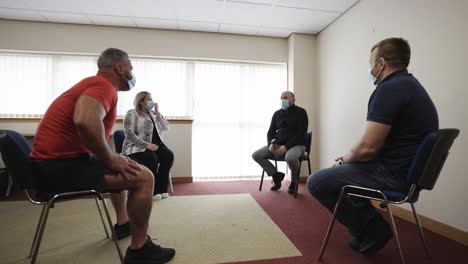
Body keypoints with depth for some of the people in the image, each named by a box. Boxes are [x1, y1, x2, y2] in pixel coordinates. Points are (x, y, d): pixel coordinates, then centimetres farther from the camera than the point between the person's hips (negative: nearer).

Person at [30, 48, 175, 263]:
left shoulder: (95, 83, 17)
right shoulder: (104, 85, -15)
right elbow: (85, 122, -36)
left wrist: (111, 159, 11)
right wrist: (110, 160, -22)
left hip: (55, 162, 11)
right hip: (61, 166, -11)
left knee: (120, 168, 28)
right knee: (143, 176, -18)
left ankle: (123, 223, 38)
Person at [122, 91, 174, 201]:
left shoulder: (153, 113, 18)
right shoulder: (132, 113, -1)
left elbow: (166, 127, 8)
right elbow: (129, 134, -14)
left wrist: (157, 113, -1)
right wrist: (147, 145, -24)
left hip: (155, 144, 6)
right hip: (136, 147, -5)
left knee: (168, 155, -23)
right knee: (152, 158, -34)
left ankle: (161, 188, -14)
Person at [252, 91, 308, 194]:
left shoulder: (300, 112, -1)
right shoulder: (277, 114, 14)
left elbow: (302, 134, -11)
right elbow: (270, 132, 14)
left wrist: (286, 146, -22)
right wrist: (271, 144, -9)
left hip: (296, 145, -5)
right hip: (277, 144, 5)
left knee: (290, 157, -40)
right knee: (256, 155, -14)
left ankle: (294, 181, -5)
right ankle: (276, 175, 7)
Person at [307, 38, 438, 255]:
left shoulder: (389, 89, -19)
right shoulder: (412, 85, 14)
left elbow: (367, 148, -25)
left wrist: (343, 160, -4)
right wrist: (348, 159, 13)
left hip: (392, 175, -10)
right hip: (410, 172, 10)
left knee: (316, 182, -6)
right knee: (342, 172, 26)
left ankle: (372, 232, 7)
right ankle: (371, 225, 22)